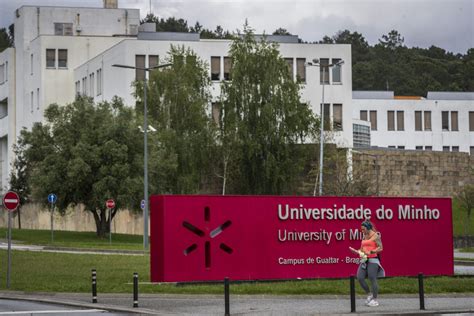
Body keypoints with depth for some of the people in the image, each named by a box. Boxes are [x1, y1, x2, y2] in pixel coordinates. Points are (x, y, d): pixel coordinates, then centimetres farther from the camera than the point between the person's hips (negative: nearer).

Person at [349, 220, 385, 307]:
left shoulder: (375, 236, -3)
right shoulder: (364, 237, 19)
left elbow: (380, 248, -9)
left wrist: (371, 252, -21)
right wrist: (357, 251, 5)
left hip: (373, 260, -7)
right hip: (364, 260, 7)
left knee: (372, 279, -7)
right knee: (360, 278, -4)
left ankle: (375, 300, 0)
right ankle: (369, 294, 14)